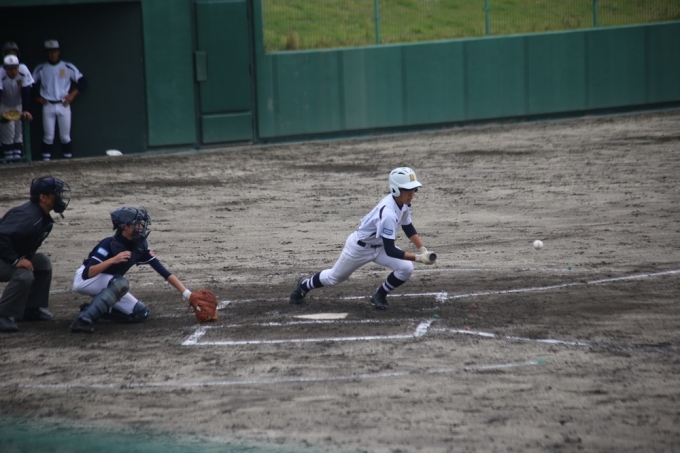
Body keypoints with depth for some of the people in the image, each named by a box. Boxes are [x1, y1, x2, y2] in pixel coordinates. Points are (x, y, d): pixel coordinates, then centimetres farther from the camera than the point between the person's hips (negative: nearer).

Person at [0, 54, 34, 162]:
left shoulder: (23, 71, -28)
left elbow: (26, 92, -26)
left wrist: (25, 110, -32)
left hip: (18, 105, 2)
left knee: (19, 130, 1)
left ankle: (17, 154, 7)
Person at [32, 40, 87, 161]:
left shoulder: (68, 67, 1)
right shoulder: (41, 69, 4)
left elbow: (83, 82, 2)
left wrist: (72, 94, -6)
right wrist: (37, 97, 1)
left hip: (63, 105, 0)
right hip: (48, 106, 0)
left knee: (65, 136, 2)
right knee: (48, 136, -2)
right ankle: (46, 160, 2)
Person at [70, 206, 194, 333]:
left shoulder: (140, 247, -8)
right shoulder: (110, 244, -27)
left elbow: (163, 271, -9)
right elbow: (86, 274, -34)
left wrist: (186, 293, -16)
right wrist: (112, 260, -45)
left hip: (105, 285, 7)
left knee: (141, 313, -4)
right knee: (121, 283, -35)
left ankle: (94, 309, 0)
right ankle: (83, 319, -35)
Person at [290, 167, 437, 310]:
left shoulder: (404, 203, -14)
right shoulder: (388, 213, -40)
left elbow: (408, 228, 4)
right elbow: (390, 251, -39)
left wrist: (422, 250, -9)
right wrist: (418, 258, -42)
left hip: (379, 246, 7)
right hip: (359, 247, -7)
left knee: (406, 268, -15)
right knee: (334, 277, 15)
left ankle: (380, 296, 10)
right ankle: (304, 285, 46)